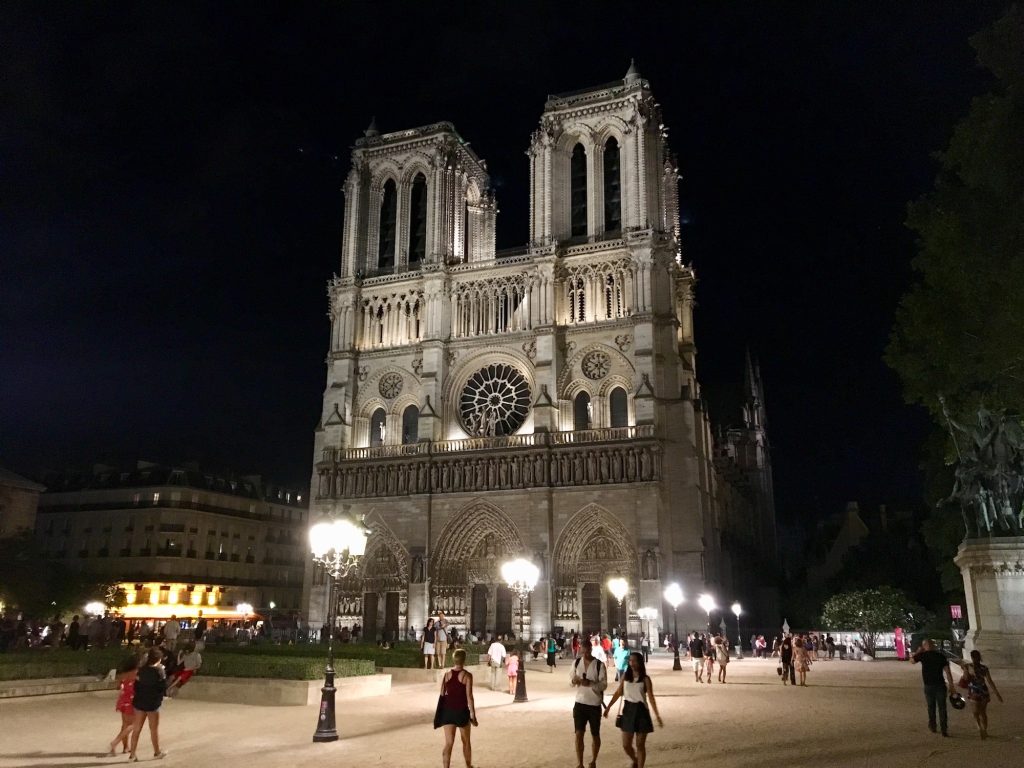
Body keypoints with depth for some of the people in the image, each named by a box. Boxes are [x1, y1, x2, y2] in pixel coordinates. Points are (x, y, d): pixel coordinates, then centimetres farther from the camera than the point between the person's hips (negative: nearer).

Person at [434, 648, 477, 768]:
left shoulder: (447, 674, 0)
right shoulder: (467, 675, -12)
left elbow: (442, 694, 4)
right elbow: (469, 696, -14)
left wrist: (441, 713, 15)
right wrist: (473, 715, -9)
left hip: (448, 710, 3)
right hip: (462, 711, -3)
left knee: (449, 742, 3)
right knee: (466, 741, 18)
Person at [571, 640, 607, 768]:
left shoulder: (600, 665, -12)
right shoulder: (576, 663, 0)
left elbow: (604, 685, -14)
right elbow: (571, 680, 8)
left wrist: (590, 683, -30)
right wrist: (573, 680, -16)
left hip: (594, 704, -2)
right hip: (579, 703, 2)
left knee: (595, 735, 10)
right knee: (579, 734, -5)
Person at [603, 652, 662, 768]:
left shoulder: (645, 679, -5)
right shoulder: (625, 676, 4)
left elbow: (651, 698, -7)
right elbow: (618, 693, 9)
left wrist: (657, 715, -14)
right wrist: (608, 707, 7)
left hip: (641, 711, -3)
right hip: (628, 710, 3)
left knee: (640, 745, 3)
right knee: (626, 745, 6)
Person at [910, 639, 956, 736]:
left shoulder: (923, 655, -6)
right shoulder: (941, 656, -2)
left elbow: (912, 660, 11)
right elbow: (947, 671, -6)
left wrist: (918, 651, 18)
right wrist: (951, 686, 0)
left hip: (928, 686, 0)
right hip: (940, 685, 0)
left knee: (931, 707, 15)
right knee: (942, 707, 3)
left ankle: (932, 727, 27)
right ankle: (944, 729, 0)